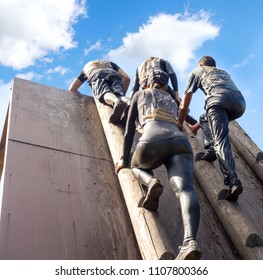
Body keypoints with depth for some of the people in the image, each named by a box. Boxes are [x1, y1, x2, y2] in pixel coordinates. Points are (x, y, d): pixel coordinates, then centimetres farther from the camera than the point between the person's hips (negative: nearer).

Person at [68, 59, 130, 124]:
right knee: (119, 96, -22)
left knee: (106, 94, -28)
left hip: (97, 78, -1)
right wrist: (122, 94, 33)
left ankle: (116, 101, -63)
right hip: (113, 75, 1)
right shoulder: (110, 63, 44)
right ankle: (128, 102, -58)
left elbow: (72, 89, 34)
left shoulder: (86, 67, 44)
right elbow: (127, 78, 25)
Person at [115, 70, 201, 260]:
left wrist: (124, 159, 32)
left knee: (137, 166, 29)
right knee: (185, 189, -19)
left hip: (153, 139, -2)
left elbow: (130, 130, 27)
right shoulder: (172, 100, 40)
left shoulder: (140, 94, 31)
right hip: (181, 141, 3)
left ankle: (151, 182, -6)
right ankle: (190, 241, -46)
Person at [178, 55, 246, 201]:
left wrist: (179, 124, 41)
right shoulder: (223, 72, 45)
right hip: (240, 100, 5)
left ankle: (233, 181, -34)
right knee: (208, 122, 30)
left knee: (221, 141, -15)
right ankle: (212, 152, 10)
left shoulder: (197, 71, 32)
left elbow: (184, 104, 28)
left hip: (219, 97, -5)